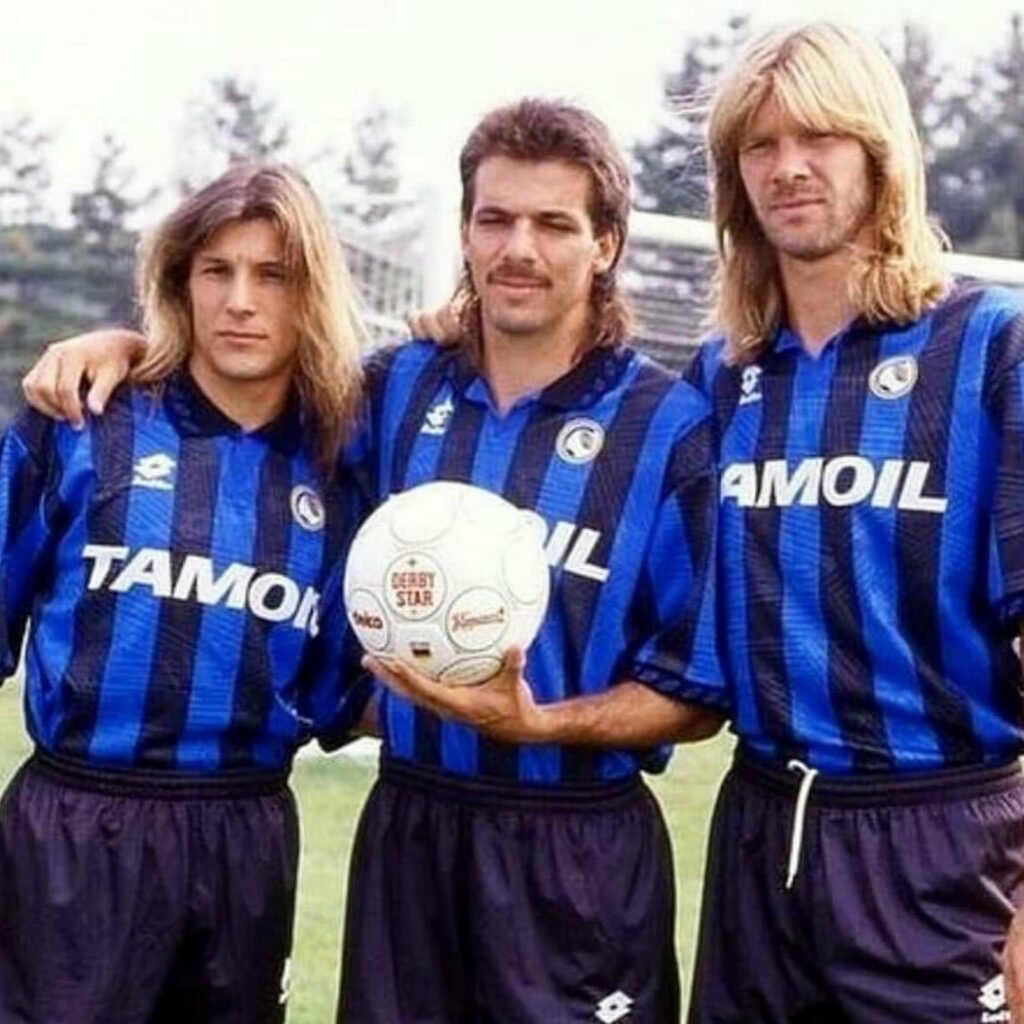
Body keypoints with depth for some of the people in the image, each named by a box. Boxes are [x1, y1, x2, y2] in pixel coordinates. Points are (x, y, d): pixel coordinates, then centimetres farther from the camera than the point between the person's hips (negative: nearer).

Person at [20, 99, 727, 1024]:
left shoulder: (671, 427, -8)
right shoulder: (400, 388, 6)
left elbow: (697, 694, -7)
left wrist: (537, 723, -21)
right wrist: (127, 346, 6)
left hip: (578, 852, -4)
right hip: (406, 830, 4)